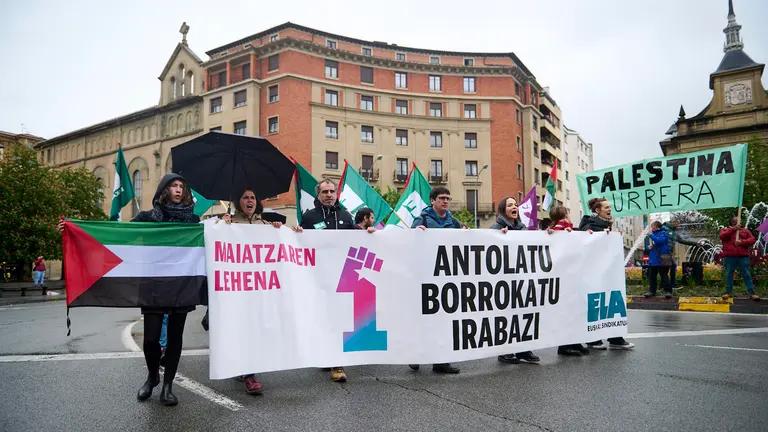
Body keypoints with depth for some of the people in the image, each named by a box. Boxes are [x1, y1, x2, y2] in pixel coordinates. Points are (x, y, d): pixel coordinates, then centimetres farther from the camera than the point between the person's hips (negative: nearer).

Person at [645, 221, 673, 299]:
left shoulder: (664, 233, -6)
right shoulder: (653, 234, 15)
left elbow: (659, 241, -26)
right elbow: (649, 245, 23)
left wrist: (651, 235, -19)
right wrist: (648, 247, 1)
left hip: (661, 260, -7)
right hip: (652, 259, 7)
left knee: (664, 275, -5)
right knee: (651, 276, 10)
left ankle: (668, 291, 1)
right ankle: (652, 291, 18)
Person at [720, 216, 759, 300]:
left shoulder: (745, 230, 17)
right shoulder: (725, 230, 13)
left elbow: (752, 239, 4)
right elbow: (722, 236, -9)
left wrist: (742, 242, -13)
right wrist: (733, 229, -14)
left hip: (743, 256, 1)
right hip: (729, 257, -1)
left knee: (746, 274, 0)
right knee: (729, 274, 2)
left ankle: (752, 292, 3)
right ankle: (728, 292, 8)